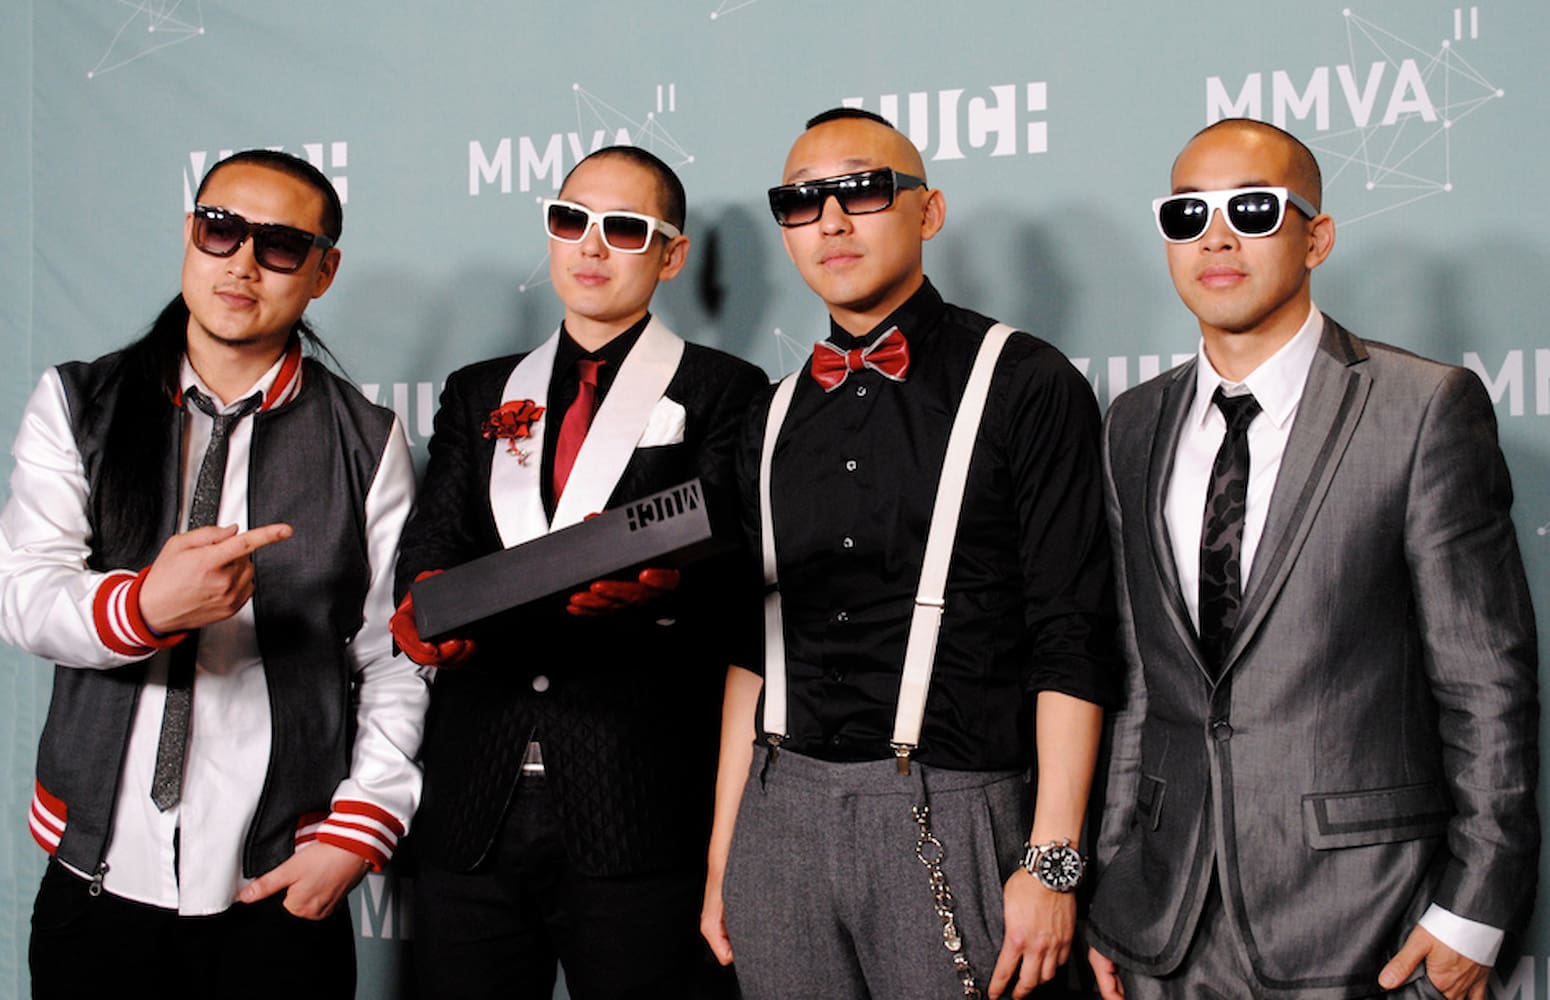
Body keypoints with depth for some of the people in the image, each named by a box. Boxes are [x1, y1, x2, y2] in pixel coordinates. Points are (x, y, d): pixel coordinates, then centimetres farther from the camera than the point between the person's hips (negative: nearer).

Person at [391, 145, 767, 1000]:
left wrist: (656, 584, -28)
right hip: (472, 811, 4)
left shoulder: (722, 393, 6)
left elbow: (732, 576, -5)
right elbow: (433, 537, 7)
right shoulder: (479, 394, 19)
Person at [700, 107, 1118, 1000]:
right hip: (781, 816, 5)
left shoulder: (1027, 386, -3)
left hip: (949, 818, -4)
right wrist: (723, 851, 12)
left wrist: (1052, 860, -12)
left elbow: (1072, 642, -7)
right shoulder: (776, 419, 13)